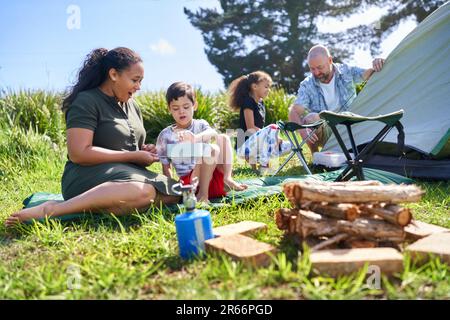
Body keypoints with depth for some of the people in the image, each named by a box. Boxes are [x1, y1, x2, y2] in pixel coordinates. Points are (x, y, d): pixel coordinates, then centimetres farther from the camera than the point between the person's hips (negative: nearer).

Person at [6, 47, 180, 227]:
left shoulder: (132, 106, 19)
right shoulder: (86, 101, -6)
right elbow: (78, 153, -17)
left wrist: (145, 151, 5)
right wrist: (132, 156, -14)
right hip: (88, 175, -8)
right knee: (143, 191, -39)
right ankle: (50, 210, -29)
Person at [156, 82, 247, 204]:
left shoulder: (201, 124, 7)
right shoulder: (165, 135, 3)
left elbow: (212, 133, -19)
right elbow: (165, 167, 9)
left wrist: (195, 137, -40)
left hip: (214, 176, 4)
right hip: (189, 180, -4)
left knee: (223, 138, -6)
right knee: (212, 149, -27)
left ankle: (227, 178, -16)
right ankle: (202, 193, -26)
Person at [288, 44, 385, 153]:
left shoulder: (346, 72, -5)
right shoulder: (307, 85, -12)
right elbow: (294, 111, -22)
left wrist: (376, 66, -28)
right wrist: (302, 130, -43)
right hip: (326, 134, -1)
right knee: (312, 119, -33)